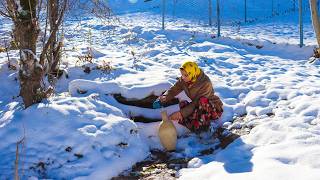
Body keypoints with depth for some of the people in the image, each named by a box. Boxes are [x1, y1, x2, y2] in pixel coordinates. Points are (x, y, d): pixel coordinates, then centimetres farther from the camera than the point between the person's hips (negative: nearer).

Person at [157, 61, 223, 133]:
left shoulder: (205, 83, -27)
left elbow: (196, 103, -30)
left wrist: (181, 113, -35)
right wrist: (165, 97, -32)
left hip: (214, 108, -6)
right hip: (199, 108, 6)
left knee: (203, 100, -35)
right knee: (183, 104, -16)